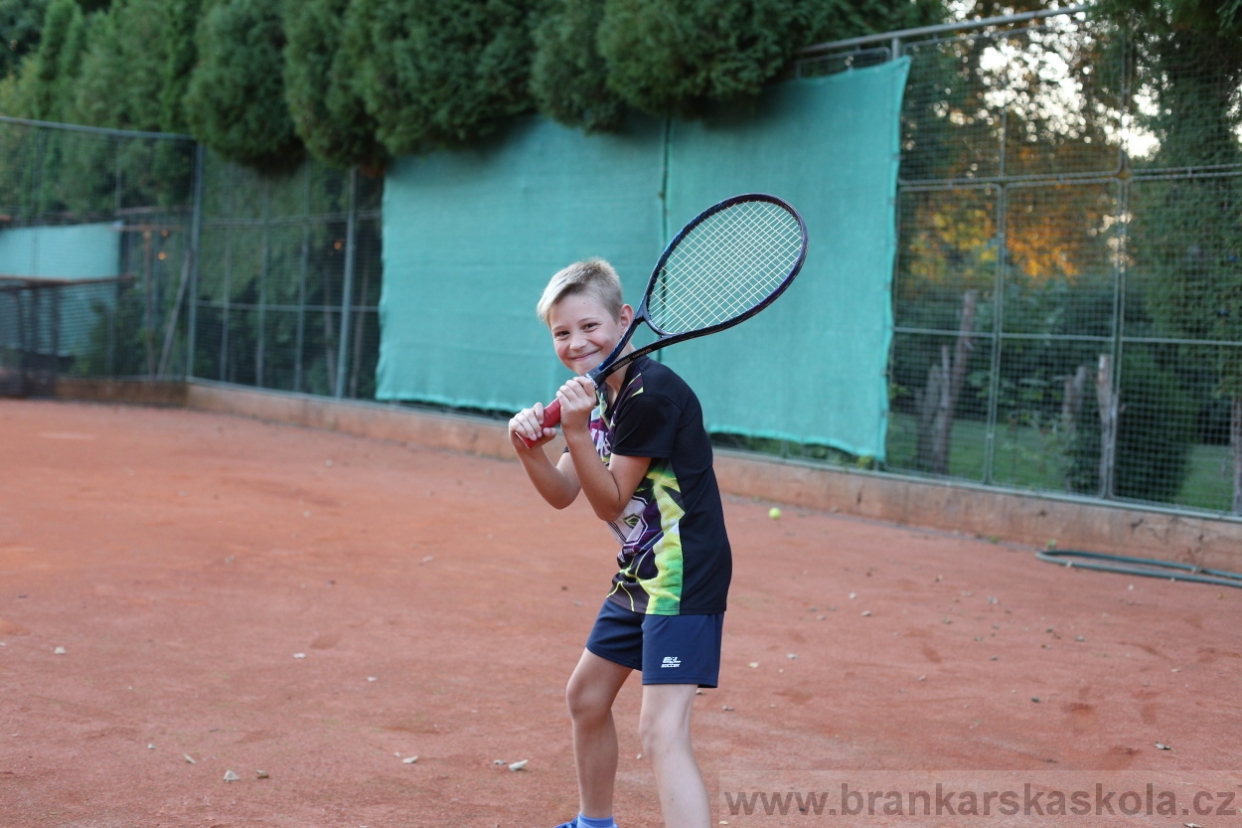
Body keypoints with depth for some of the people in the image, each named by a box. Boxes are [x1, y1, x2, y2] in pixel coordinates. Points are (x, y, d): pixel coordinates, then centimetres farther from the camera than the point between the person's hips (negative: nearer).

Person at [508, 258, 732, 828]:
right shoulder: (602, 394, 10)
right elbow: (562, 494, 5)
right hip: (640, 574, 10)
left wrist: (577, 432, -27)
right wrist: (531, 449, -14)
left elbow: (610, 503, -17)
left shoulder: (651, 393, -19)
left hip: (684, 575, -10)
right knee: (586, 697, 24)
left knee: (661, 732, -21)